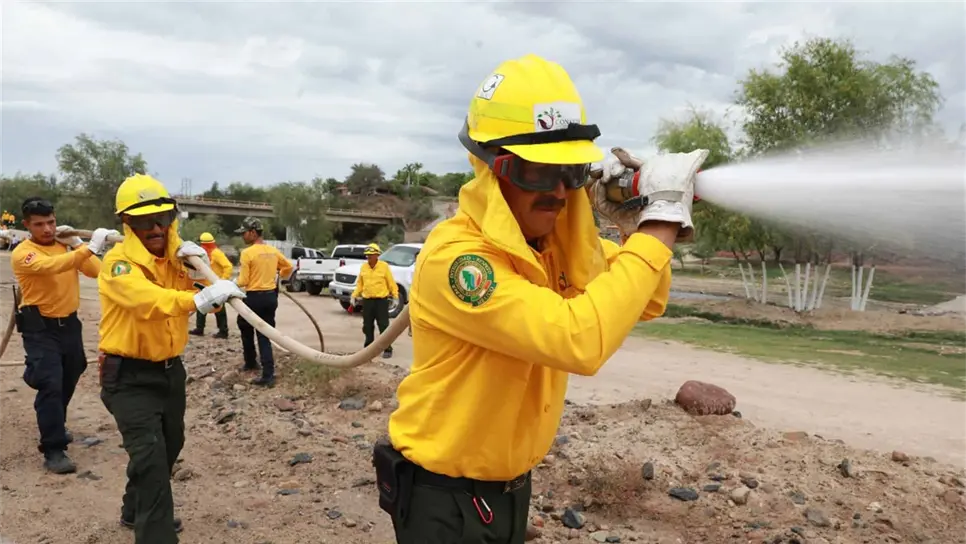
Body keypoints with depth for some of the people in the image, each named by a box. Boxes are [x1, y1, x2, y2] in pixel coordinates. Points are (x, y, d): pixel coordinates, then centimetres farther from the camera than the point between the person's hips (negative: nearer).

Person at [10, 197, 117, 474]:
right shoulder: (22, 253, -14)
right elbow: (51, 266, -35)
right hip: (40, 328, -6)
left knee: (68, 382, 19)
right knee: (51, 385, -13)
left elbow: (95, 271, -3)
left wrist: (76, 243, -11)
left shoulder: (66, 245, 6)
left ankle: (55, 426, 44)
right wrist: (90, 247, -44)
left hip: (69, 323, 6)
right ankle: (53, 450, -8)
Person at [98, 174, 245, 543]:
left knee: (169, 448, 22)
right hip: (130, 376, -8)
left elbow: (213, 289, 0)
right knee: (150, 458, -15)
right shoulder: (118, 262, -19)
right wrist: (199, 299, -56)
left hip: (170, 368, 8)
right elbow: (147, 299, -39)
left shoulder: (176, 255, 3)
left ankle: (137, 511, 45)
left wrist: (200, 268, -20)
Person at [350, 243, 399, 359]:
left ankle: (387, 349, 1)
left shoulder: (384, 266, -4)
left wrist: (395, 296, -5)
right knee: (367, 326, 11)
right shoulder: (363, 267, 7)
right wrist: (354, 295, 7)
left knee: (384, 326, -4)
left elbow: (391, 283, -2)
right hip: (367, 301, 5)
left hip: (381, 300, -4)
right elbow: (360, 284, 14)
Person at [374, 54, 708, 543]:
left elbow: (645, 304, 5)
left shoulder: (561, 241, -4)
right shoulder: (455, 256, -29)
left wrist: (641, 227, -13)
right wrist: (660, 224, -31)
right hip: (444, 496, -7)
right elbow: (579, 341, -39)